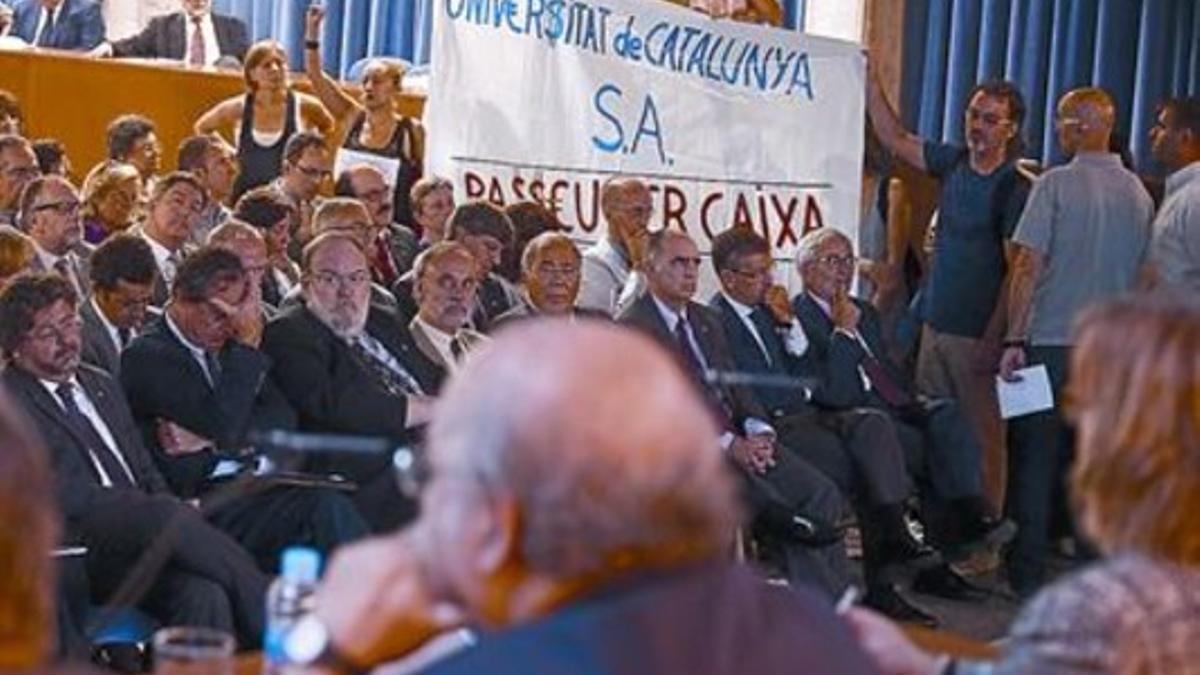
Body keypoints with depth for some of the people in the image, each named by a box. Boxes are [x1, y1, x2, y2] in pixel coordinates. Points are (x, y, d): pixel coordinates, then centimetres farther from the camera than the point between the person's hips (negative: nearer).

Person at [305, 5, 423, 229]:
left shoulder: (411, 131, -2)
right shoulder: (352, 117, 5)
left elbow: (421, 182, 5)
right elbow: (315, 75, 1)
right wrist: (312, 29, -8)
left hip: (393, 225, -3)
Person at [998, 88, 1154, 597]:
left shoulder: (1057, 184, -9)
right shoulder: (1140, 193, 6)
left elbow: (1029, 266, -11)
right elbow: (1145, 277, 11)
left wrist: (1015, 339, -8)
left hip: (1051, 344, -4)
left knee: (1034, 461, 3)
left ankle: (1027, 575, 5)